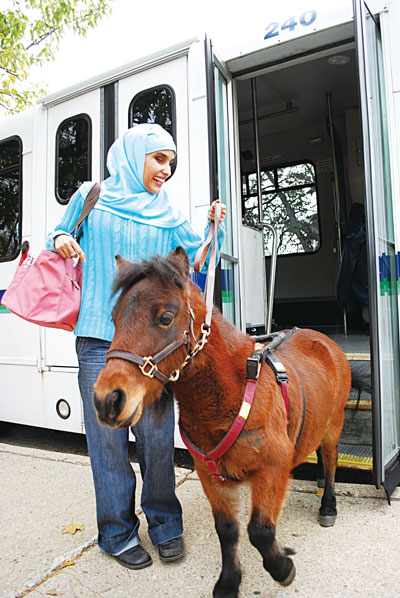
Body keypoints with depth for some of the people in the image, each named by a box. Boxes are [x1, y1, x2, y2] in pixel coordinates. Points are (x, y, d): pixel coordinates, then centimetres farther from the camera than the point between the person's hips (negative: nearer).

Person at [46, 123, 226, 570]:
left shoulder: (166, 212, 13)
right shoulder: (91, 197, 9)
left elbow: (196, 257, 11)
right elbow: (60, 238, 17)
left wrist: (213, 228, -5)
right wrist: (60, 241, -5)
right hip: (99, 337, -1)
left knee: (157, 435, 4)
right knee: (107, 436, 5)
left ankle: (164, 524, 26)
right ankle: (118, 532, 24)